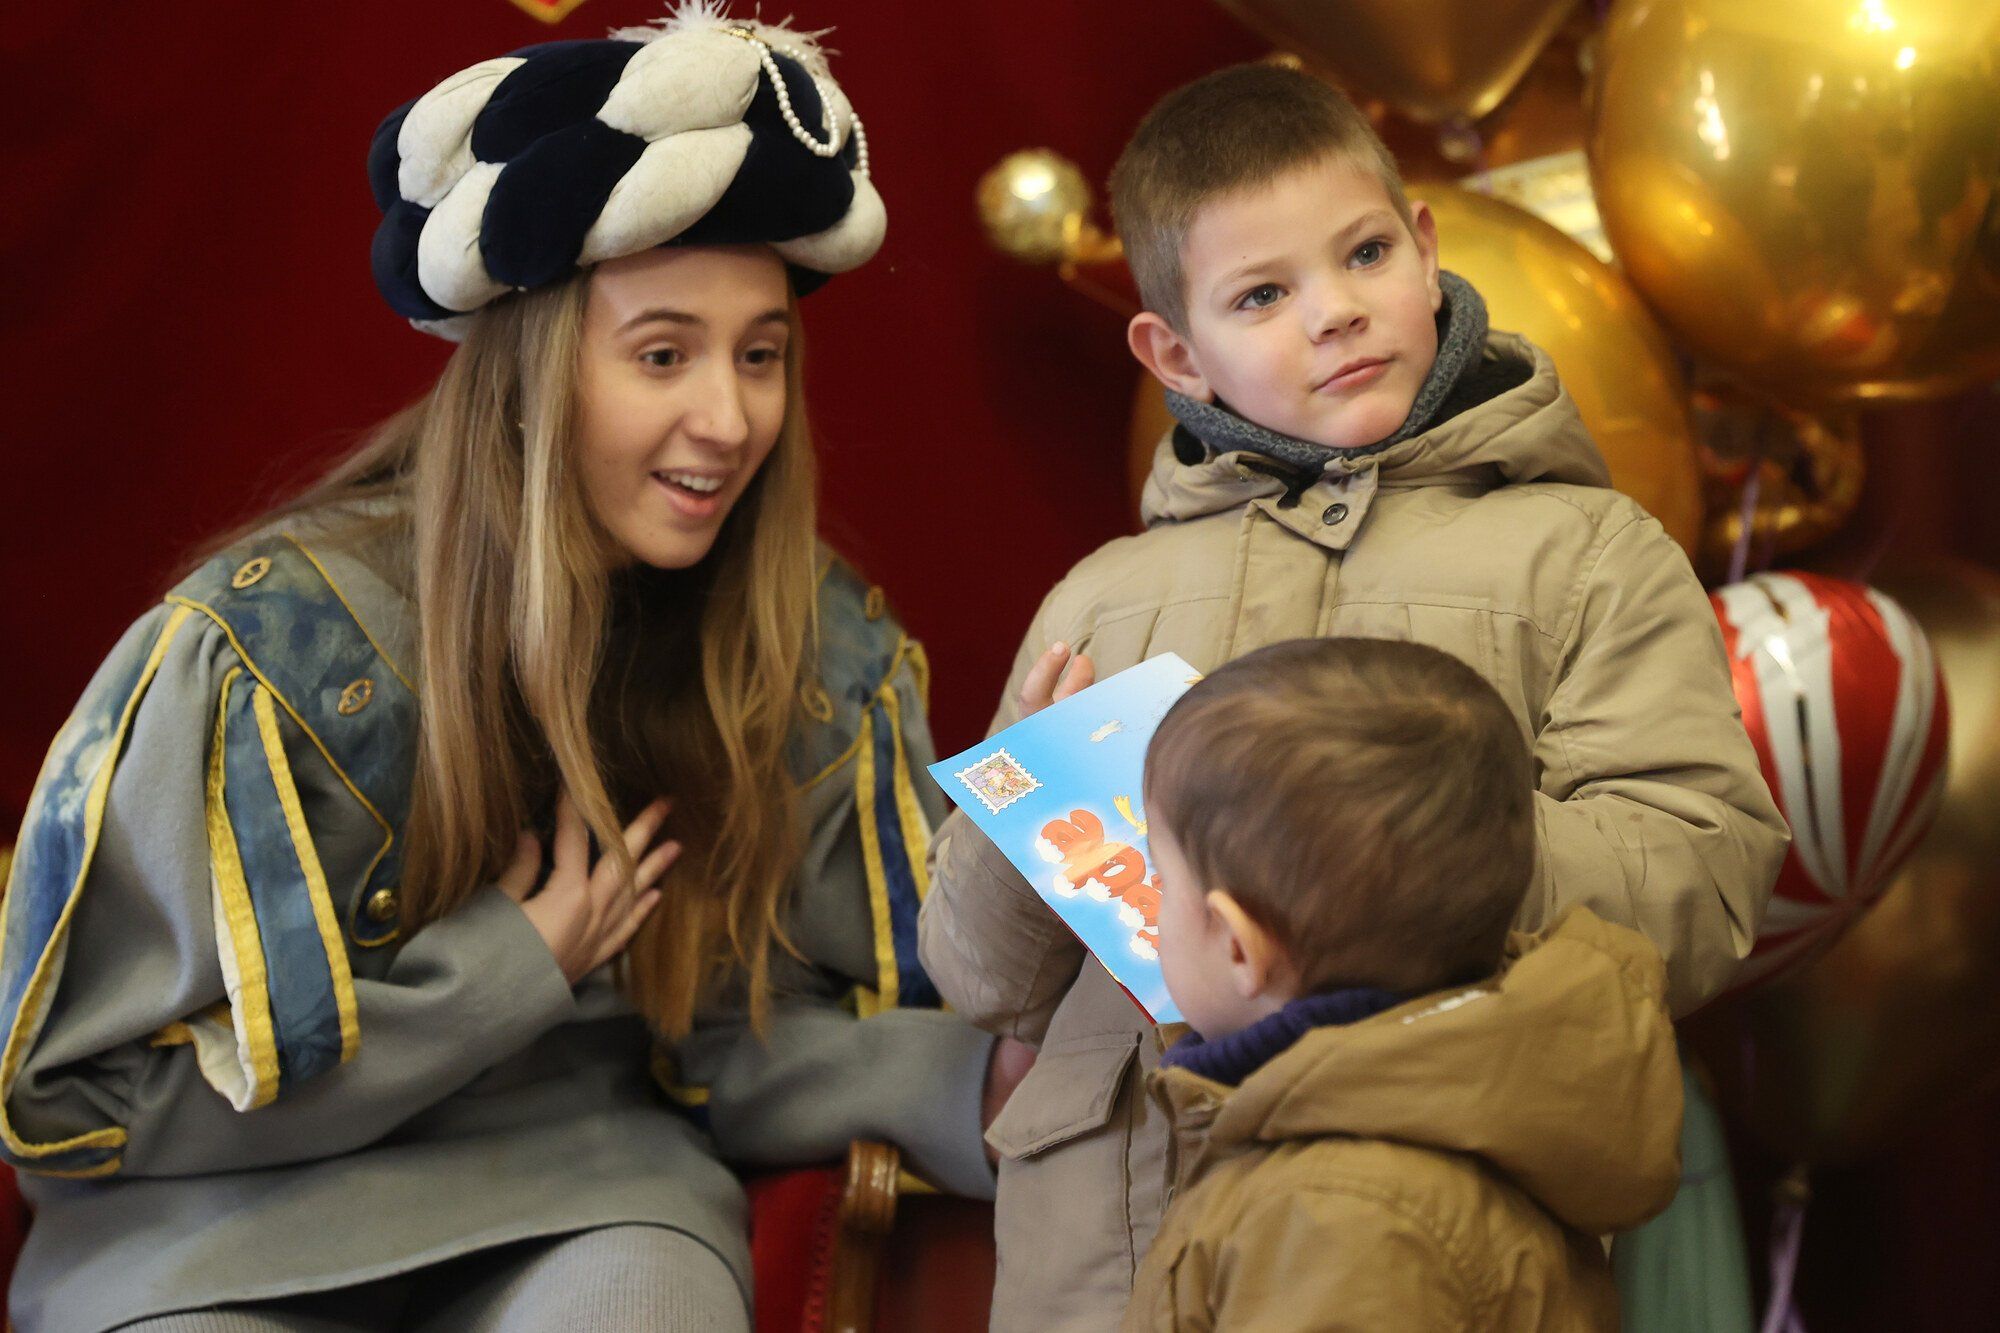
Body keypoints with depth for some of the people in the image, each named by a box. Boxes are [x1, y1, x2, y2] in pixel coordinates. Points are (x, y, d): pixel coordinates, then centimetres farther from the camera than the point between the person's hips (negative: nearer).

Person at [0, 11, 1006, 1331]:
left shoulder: (824, 656, -4)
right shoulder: (271, 642, -15)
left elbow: (730, 1033, 3)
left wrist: (971, 1085, -17)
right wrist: (508, 971, -14)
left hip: (583, 1191, 1)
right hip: (236, 1221, -1)